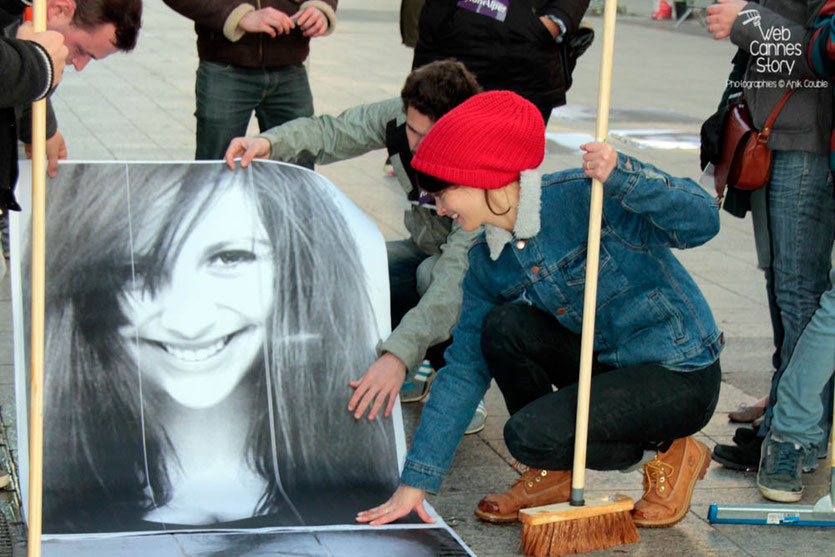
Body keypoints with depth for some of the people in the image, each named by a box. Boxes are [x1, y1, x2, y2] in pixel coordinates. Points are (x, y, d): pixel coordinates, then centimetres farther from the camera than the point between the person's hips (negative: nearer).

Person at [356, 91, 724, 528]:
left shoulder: (581, 198, -21)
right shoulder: (489, 263, 1)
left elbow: (702, 222, -26)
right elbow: (464, 370, 1)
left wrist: (622, 176, -42)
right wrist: (416, 482, -2)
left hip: (683, 379, -7)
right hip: (610, 367, 7)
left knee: (531, 434, -21)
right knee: (502, 326, -14)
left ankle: (670, 454, 3)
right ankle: (552, 475, 5)